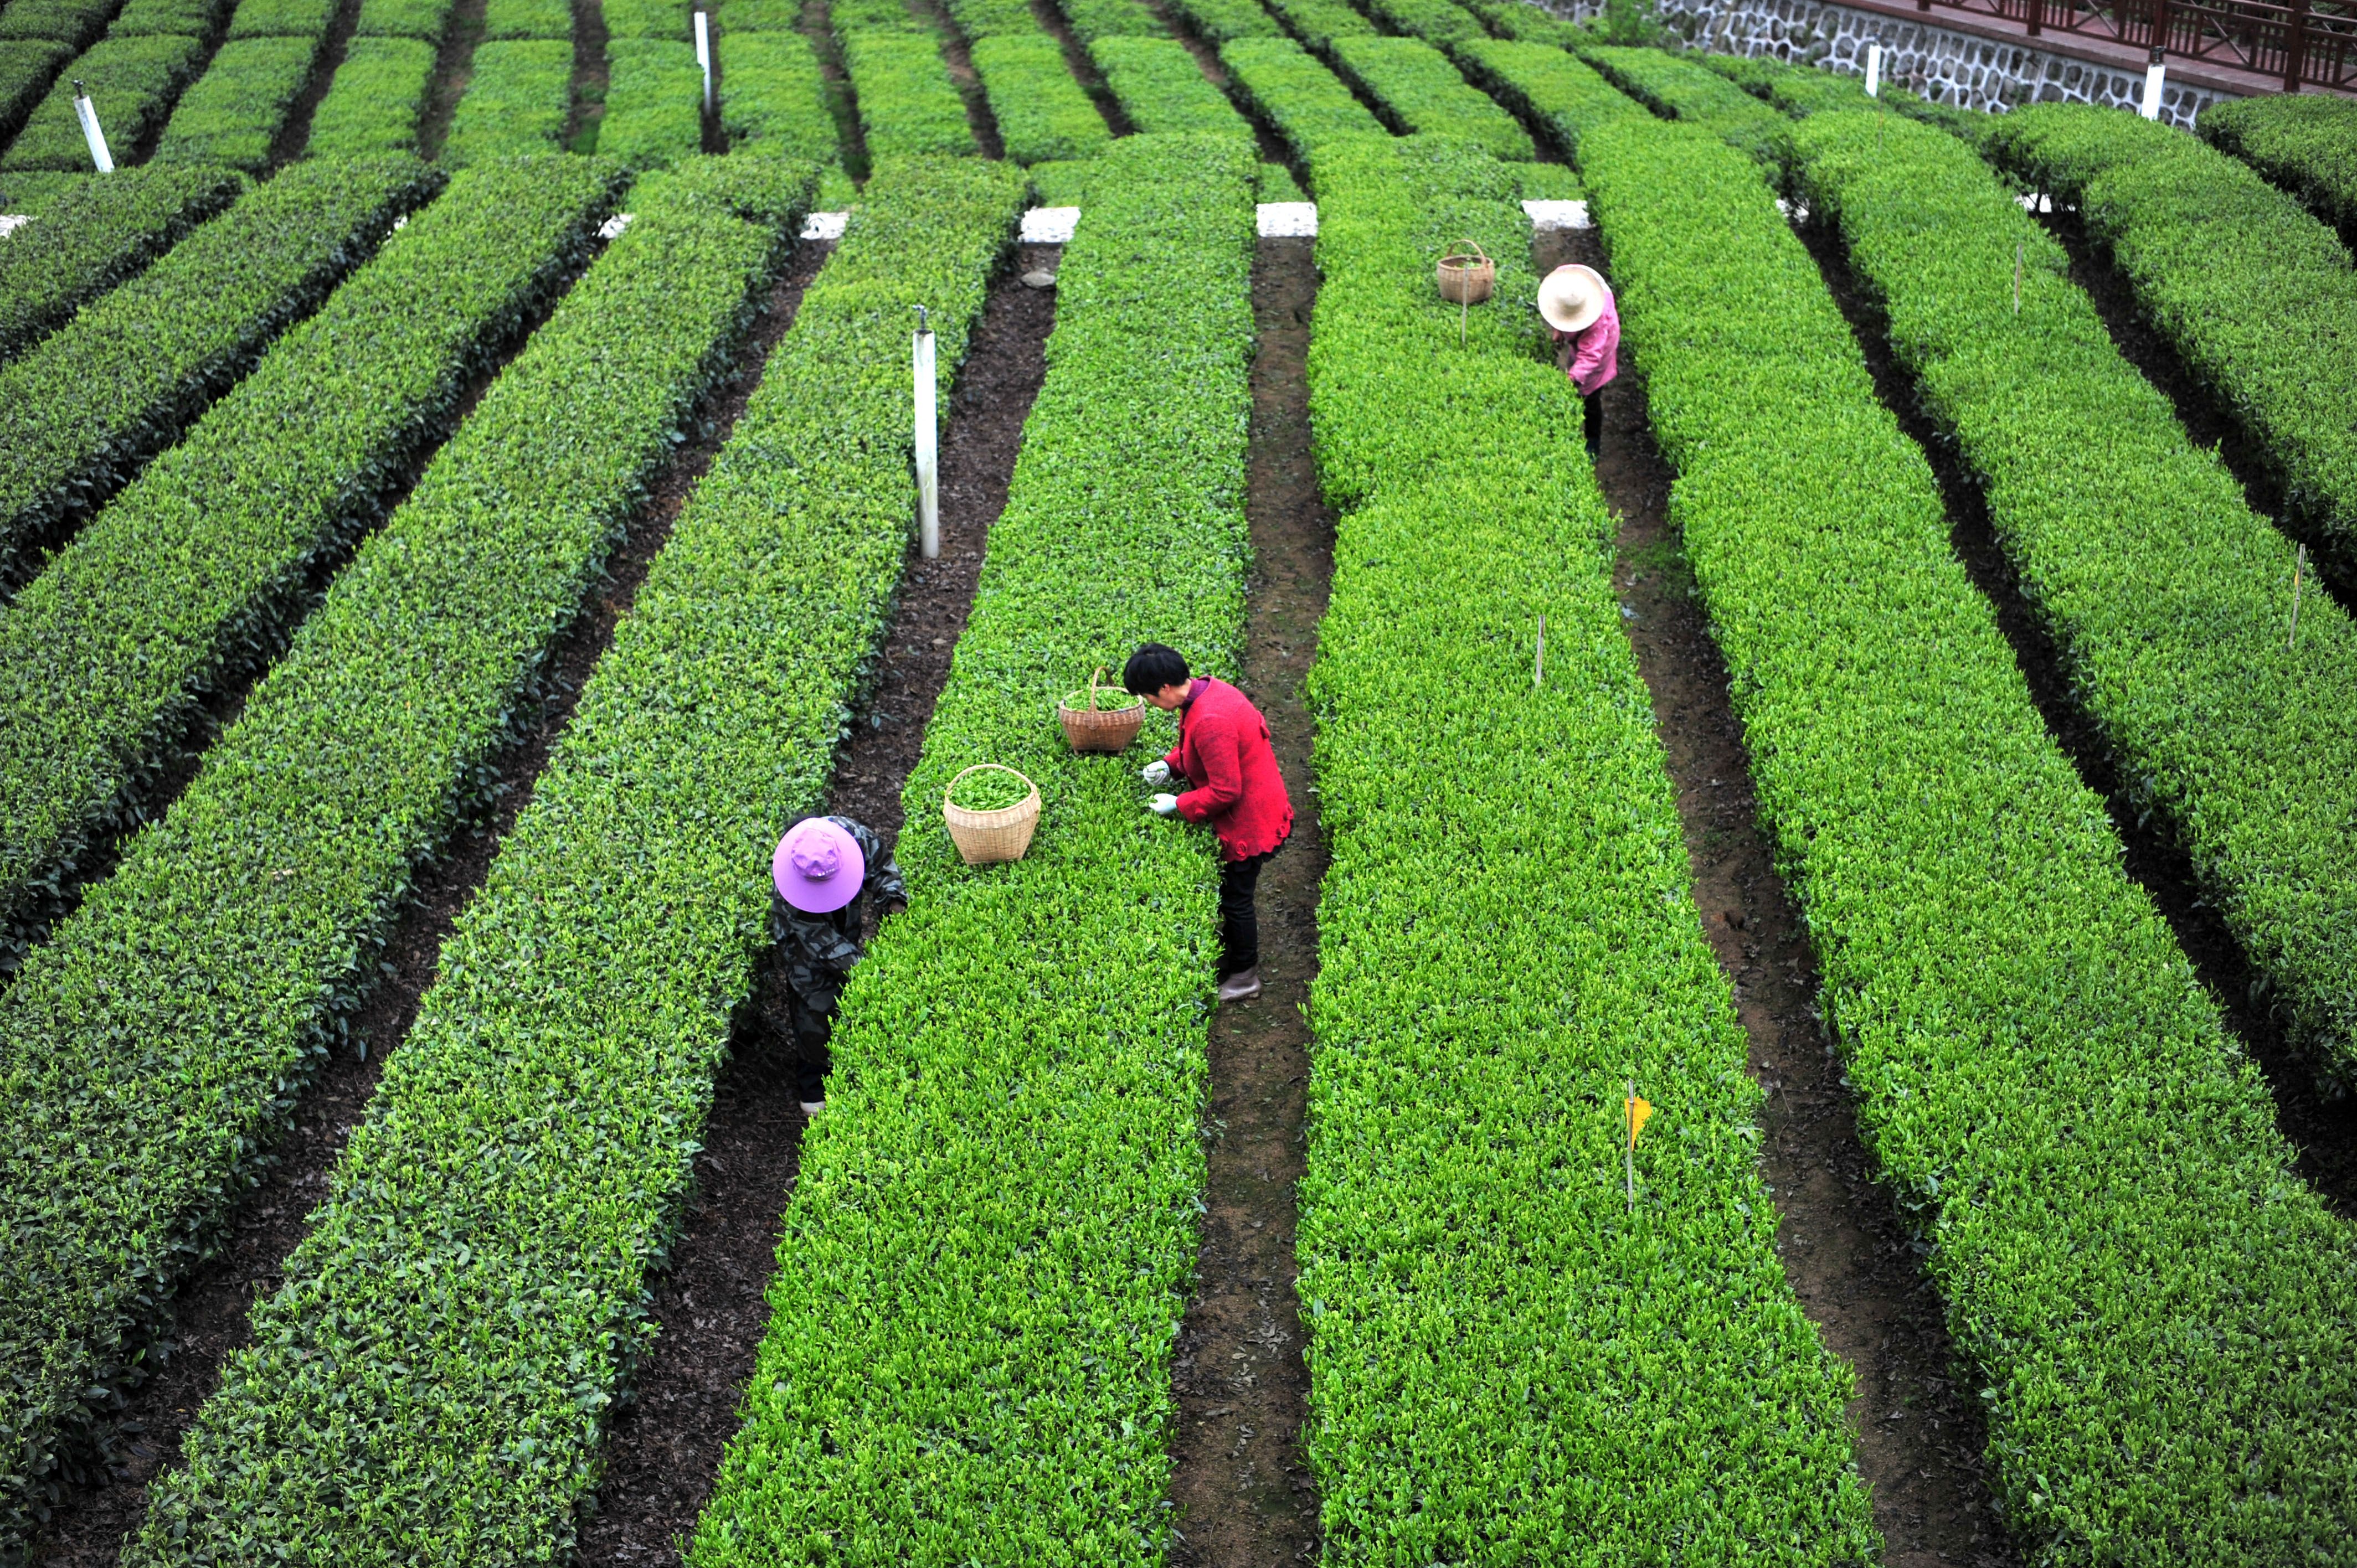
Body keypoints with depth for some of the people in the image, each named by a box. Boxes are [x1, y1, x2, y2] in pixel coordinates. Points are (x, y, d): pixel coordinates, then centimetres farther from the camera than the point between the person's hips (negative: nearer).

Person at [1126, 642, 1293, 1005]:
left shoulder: (1210, 721, -35)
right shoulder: (1207, 689, -4)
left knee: (1236, 899, 9)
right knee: (1234, 893, 24)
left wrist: (1177, 805, -18)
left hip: (1248, 822, -10)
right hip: (1251, 809, 10)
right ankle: (1231, 956, 42)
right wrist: (1170, 764, 2)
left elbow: (1225, 792, -29)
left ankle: (1244, 977, 27)